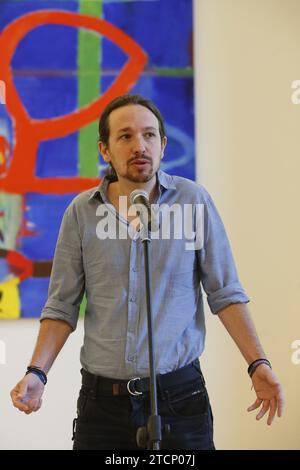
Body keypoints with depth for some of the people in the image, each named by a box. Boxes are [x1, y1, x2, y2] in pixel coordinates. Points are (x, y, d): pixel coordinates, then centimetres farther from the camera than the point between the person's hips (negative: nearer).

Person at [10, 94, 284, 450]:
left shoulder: (194, 200, -2)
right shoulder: (81, 211, 1)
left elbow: (225, 293, 0)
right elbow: (62, 306, 5)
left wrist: (258, 365, -9)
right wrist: (36, 373, -8)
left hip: (179, 396, -1)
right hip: (102, 403, 1)